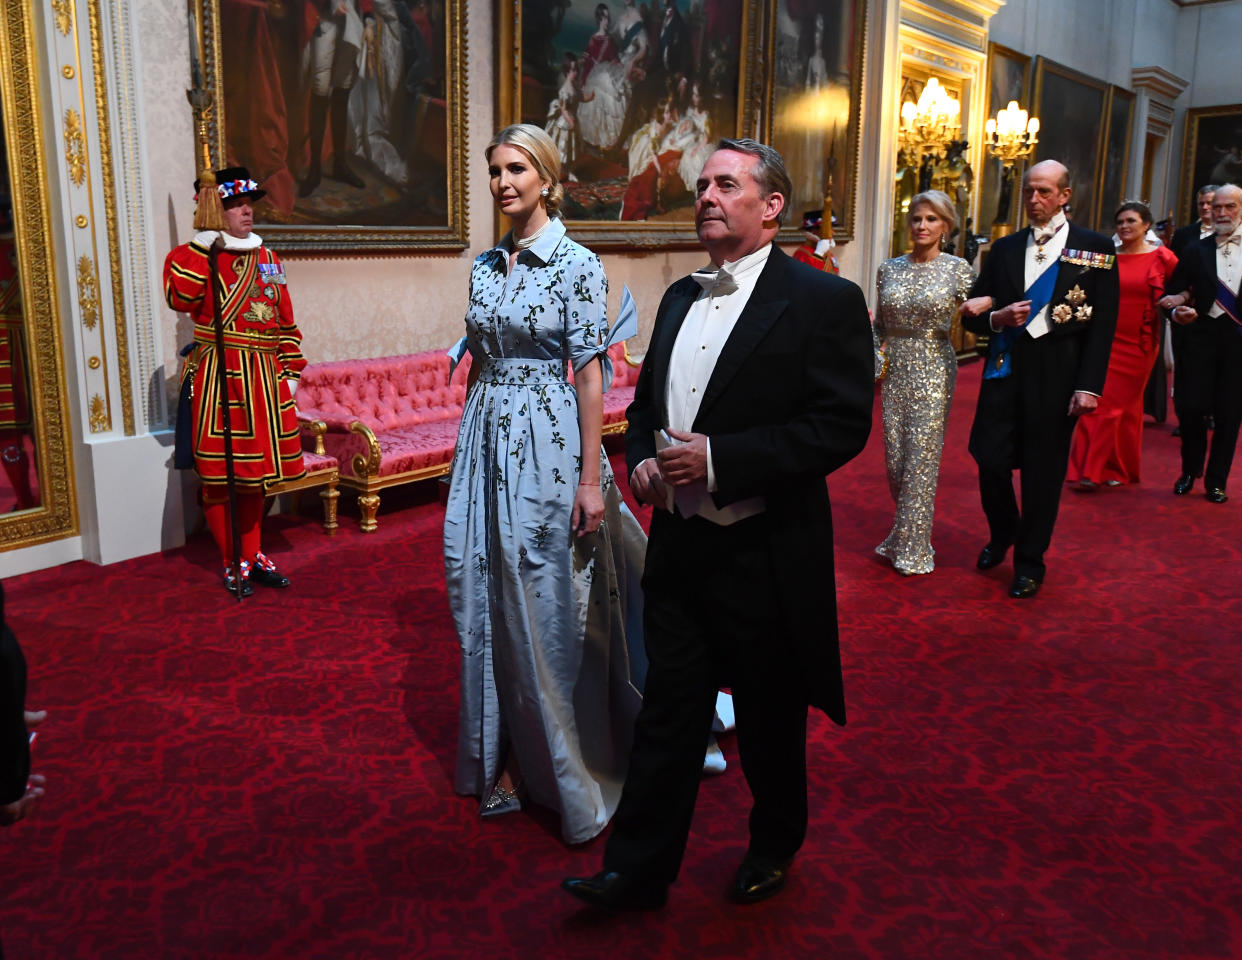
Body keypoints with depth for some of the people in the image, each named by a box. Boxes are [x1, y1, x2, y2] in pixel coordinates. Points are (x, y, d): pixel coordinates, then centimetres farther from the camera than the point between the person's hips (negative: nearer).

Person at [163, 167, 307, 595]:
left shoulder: (268, 259, 14)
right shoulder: (203, 255, -2)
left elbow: (286, 324, 17)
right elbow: (180, 298, -22)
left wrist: (290, 371, 11)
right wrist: (200, 247, -25)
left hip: (264, 380, 5)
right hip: (219, 378, -5)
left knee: (256, 471, 13)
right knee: (220, 474, 1)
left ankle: (254, 556, 26)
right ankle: (233, 563, 14)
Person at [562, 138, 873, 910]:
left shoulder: (824, 300, -11)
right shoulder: (680, 297, 10)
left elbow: (843, 426, -18)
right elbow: (646, 402, 19)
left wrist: (718, 459, -23)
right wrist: (642, 459, -3)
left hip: (767, 556, -5)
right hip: (680, 545, 5)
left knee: (770, 720, 15)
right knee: (668, 710, 12)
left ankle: (775, 847, 41)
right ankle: (639, 871, 26)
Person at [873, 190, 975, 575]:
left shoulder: (957, 268, -4)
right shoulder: (889, 268, 6)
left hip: (933, 370, -4)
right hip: (895, 369, 4)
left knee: (921, 458, -2)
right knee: (894, 456, 9)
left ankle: (913, 548, 11)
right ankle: (908, 529, 32)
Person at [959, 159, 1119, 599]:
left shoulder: (1095, 248, -1)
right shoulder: (1004, 248, 9)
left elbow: (1103, 325, -4)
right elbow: (972, 314, 10)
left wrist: (1089, 386, -11)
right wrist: (997, 318, -12)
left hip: (1056, 376, -3)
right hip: (1005, 369, 3)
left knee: (1043, 471, 5)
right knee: (990, 459, 2)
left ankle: (1030, 561, 22)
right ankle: (1002, 533, 32)